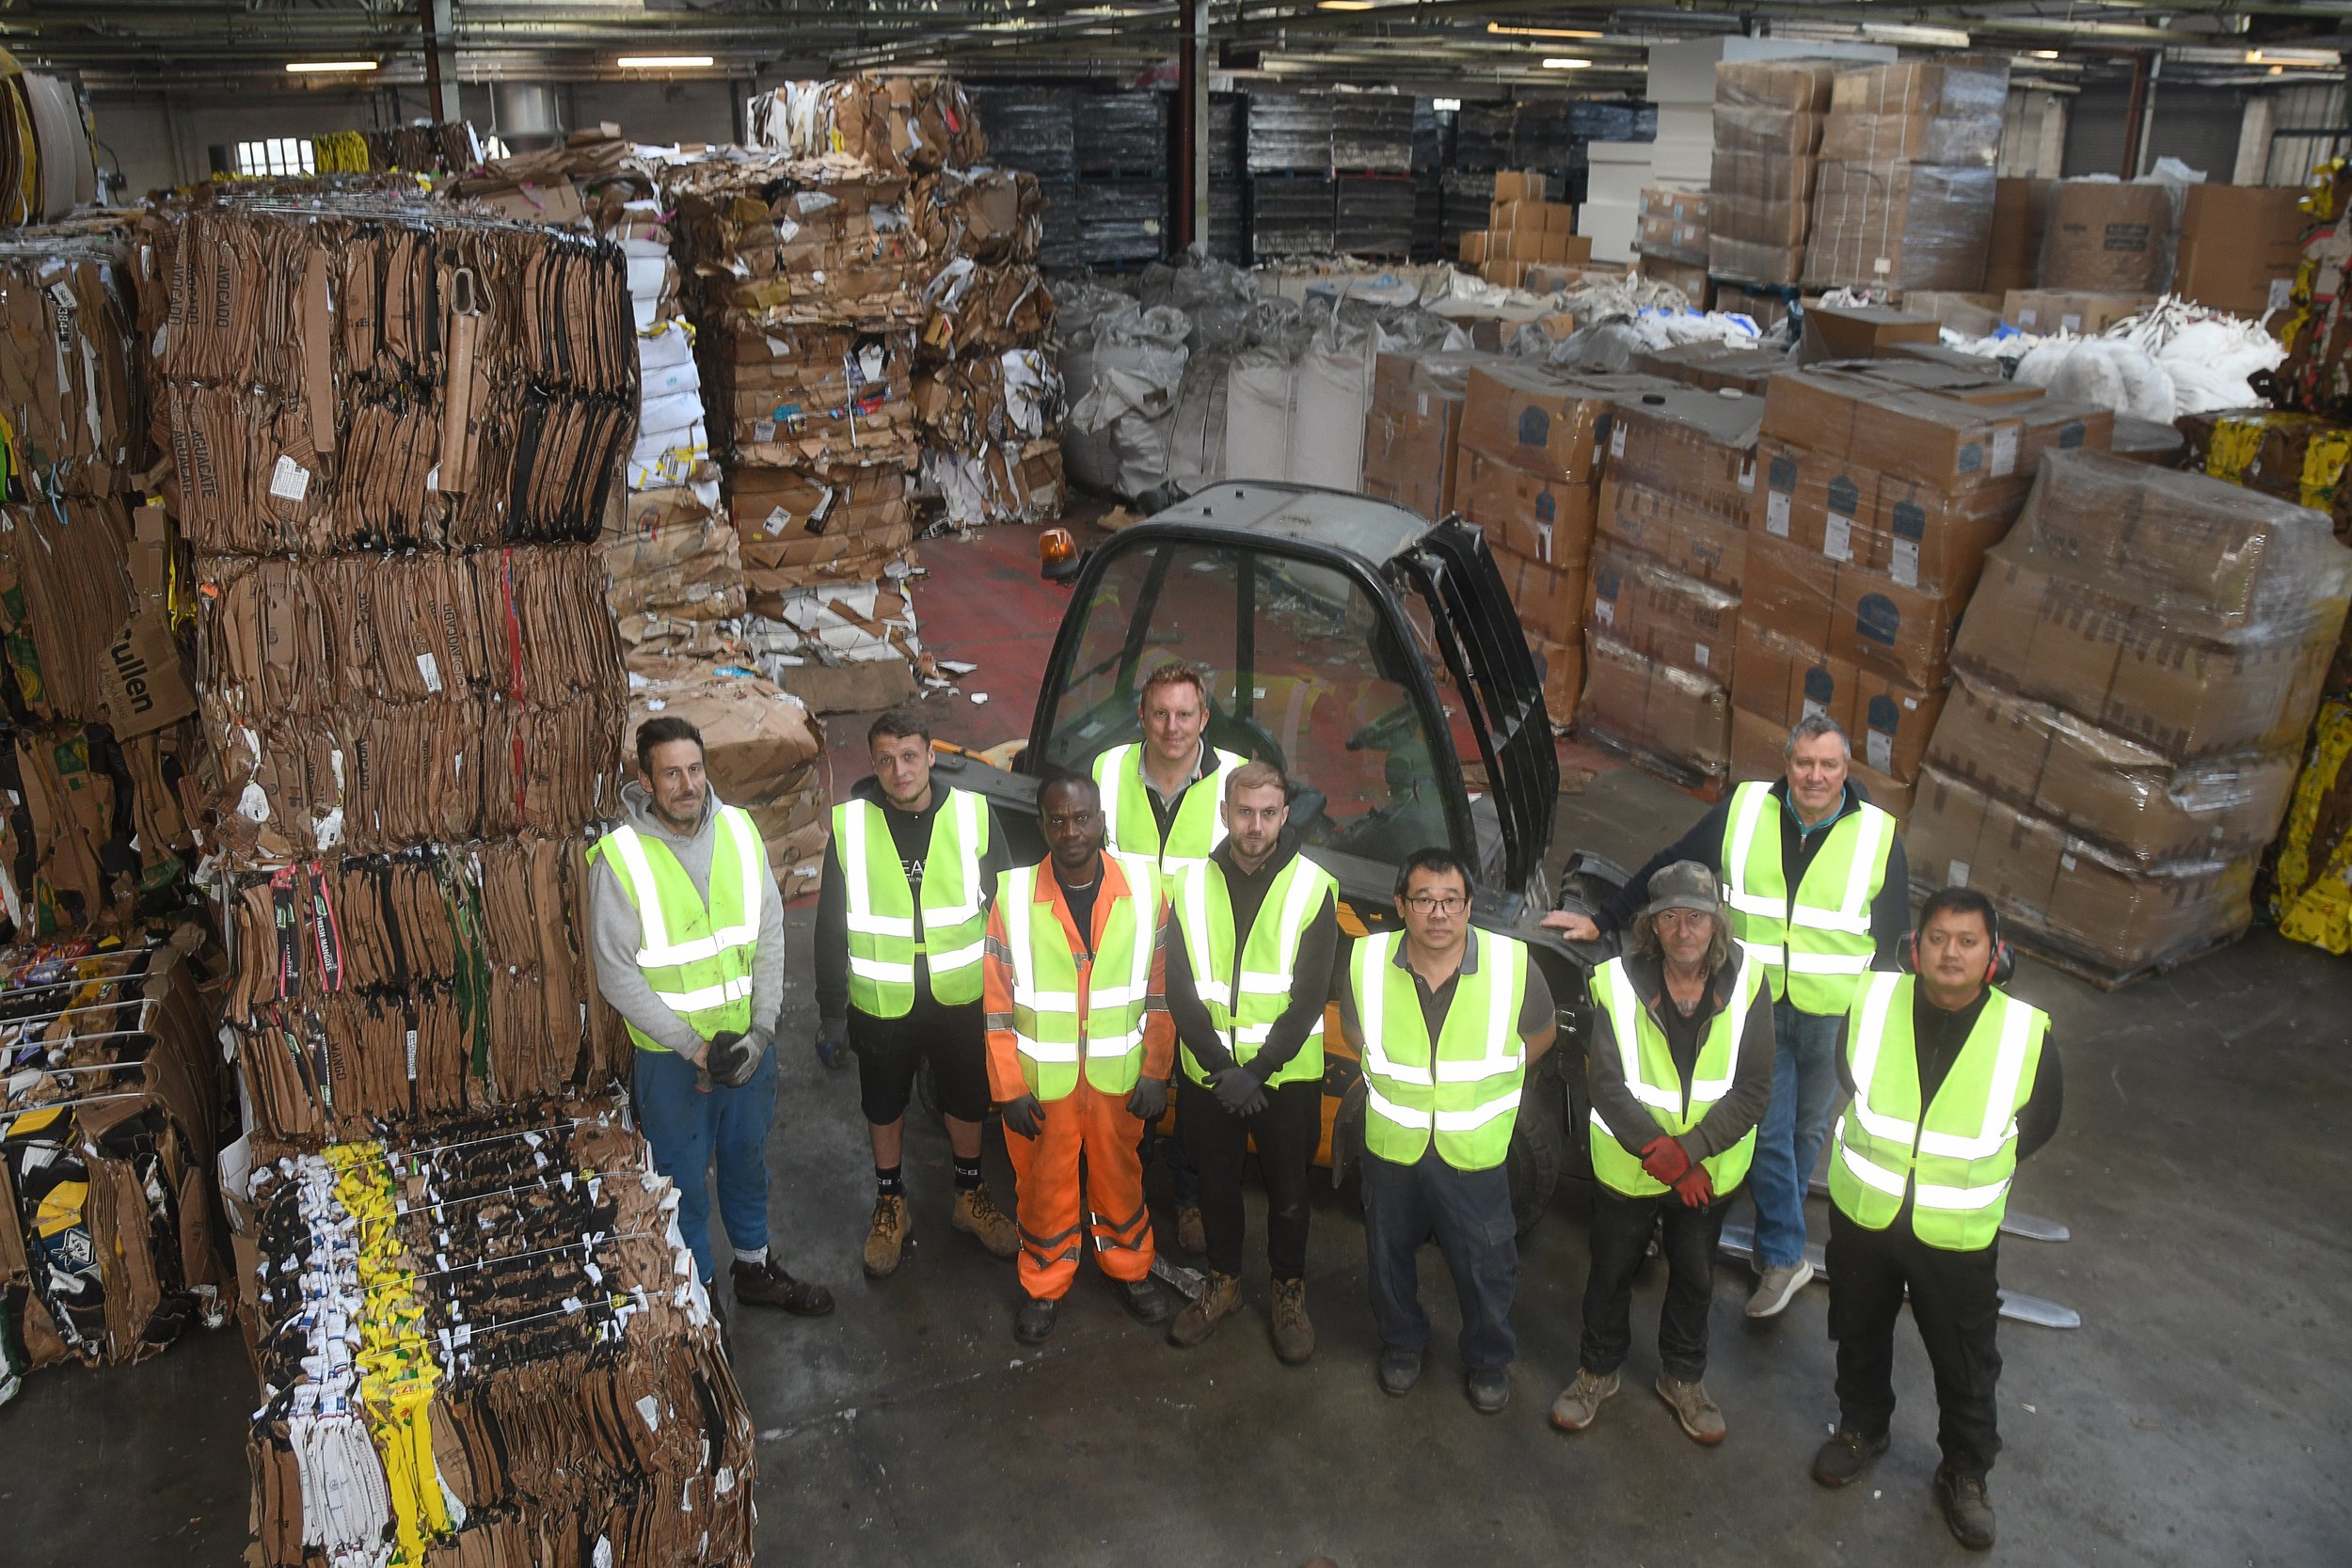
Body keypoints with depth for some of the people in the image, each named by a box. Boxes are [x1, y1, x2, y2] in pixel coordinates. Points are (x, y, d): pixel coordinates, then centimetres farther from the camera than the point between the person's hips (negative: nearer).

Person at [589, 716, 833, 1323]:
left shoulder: (739, 832, -6)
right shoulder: (620, 857, -19)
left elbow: (769, 936, -1)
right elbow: (616, 974, -16)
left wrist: (760, 1029, -11)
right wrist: (694, 1047, -18)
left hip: (748, 1041, 4)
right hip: (670, 1054, -4)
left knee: (748, 1160, 23)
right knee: (684, 1179, 14)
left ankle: (755, 1268, 45)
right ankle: (698, 1291, 36)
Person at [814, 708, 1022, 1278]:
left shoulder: (972, 814, -10)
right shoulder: (851, 824, -10)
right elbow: (830, 926, -2)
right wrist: (831, 1010, 0)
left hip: (962, 996, 0)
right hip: (880, 1003, 0)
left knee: (967, 1101, 18)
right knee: (884, 1108, 18)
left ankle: (971, 1197, 41)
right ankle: (890, 1206, 40)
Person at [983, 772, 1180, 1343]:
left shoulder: (1143, 885, -10)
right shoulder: (1015, 895, -13)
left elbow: (1160, 990, -2)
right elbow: (997, 1005, -7)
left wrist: (1156, 1072, -3)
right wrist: (1009, 1088, -7)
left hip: (1119, 1079, 1)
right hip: (1042, 1082, -1)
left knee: (1120, 1179, 19)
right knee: (1044, 1188, 16)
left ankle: (1129, 1270, 43)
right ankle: (1044, 1286, 38)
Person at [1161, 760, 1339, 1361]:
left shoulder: (1313, 889, -9)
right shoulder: (1192, 887, -3)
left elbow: (1309, 998, -11)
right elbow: (1180, 991, -5)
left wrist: (1257, 1072, -17)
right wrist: (1223, 1068, -15)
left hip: (1287, 1076, -2)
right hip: (1207, 1076, 2)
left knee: (1287, 1188, 12)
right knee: (1216, 1183, 17)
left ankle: (1289, 1293, 33)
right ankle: (1223, 1283, 37)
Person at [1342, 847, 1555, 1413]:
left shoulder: (1513, 965, -20)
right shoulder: (1367, 962, -16)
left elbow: (1540, 1034, 1)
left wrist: (1480, 1085, 2)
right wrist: (1395, 1079, 7)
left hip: (1476, 1153, -1)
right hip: (1391, 1144, 2)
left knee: (1485, 1266, 15)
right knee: (1389, 1254, 22)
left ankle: (1488, 1359, 42)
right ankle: (1402, 1343, 48)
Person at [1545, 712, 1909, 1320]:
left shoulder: (1878, 836, -6)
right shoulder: (1743, 812, -5)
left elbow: (1893, 939, 4)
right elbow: (1667, 870, 5)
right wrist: (1601, 922, 4)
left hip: (1833, 1018, 0)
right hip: (1757, 1007, 0)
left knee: (1807, 1130, 14)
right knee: (1767, 1132, 1)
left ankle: (1778, 1233, 35)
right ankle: (1785, 1256, 17)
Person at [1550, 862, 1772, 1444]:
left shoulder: (1746, 983, -16)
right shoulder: (1618, 982, -19)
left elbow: (1753, 1090, -16)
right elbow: (1608, 1087, -19)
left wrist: (1687, 1151, -24)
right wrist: (1662, 1158, -25)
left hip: (1709, 1172, 1)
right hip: (1628, 1169, -1)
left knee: (1695, 1278, 21)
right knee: (1611, 1272, 18)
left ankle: (1683, 1377, 44)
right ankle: (1598, 1371, 41)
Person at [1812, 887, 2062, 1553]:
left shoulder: (2026, 1033, -20)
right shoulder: (1872, 1003, -17)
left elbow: (2038, 1123, 1)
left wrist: (1971, 1171, 5)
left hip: (1958, 1234, -1)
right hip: (1862, 1211, 2)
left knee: (1967, 1364, 15)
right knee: (1860, 1334, 23)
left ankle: (1965, 1473, 40)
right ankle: (1861, 1427, 50)